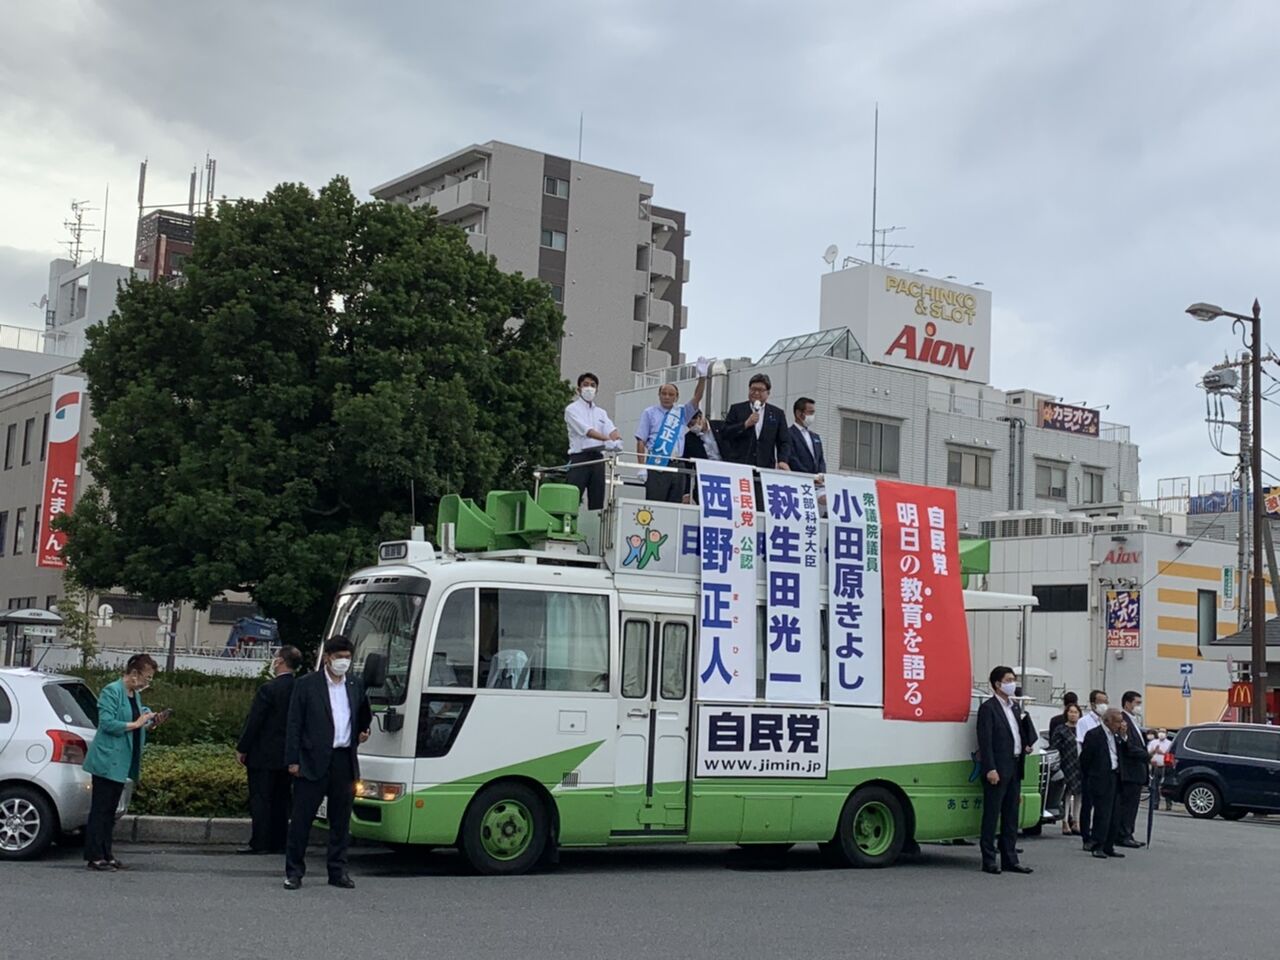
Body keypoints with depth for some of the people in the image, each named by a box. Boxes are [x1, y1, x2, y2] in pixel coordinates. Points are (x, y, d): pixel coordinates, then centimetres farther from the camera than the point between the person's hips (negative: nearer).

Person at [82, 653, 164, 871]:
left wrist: (149, 724, 4)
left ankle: (106, 855, 17)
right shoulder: (111, 691, -13)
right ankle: (94, 857, -2)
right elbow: (107, 723, -21)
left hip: (122, 762, 9)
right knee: (100, 809, -5)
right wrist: (136, 724, -20)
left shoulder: (136, 694, 14)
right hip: (107, 760, -9)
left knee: (110, 810, 12)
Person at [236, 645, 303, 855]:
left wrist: (241, 748, -5)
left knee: (260, 799, -1)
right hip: (287, 756, 6)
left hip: (264, 756, -6)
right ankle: (278, 842, 15)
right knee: (281, 800, 12)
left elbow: (254, 721, -14)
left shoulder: (268, 689, -15)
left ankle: (260, 843, -1)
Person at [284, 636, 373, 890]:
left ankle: (338, 871, 17)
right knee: (302, 818, 0)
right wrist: (292, 760, -9)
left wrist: (364, 731, 7)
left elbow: (364, 715, 29)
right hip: (313, 762, -4)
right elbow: (294, 725, -3)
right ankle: (294, 872, 9)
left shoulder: (356, 686, 11)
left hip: (345, 761, 4)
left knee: (341, 820, 9)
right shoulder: (306, 685, -2)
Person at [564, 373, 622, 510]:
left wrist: (617, 439, -23)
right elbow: (586, 430, -13)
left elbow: (611, 429, 3)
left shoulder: (601, 412, 21)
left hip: (598, 459, 5)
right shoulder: (572, 409, 3)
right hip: (580, 457, -5)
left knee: (597, 501, 2)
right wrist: (607, 439, -28)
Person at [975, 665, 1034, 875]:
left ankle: (1009, 859, 16)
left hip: (1014, 768, 9)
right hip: (997, 770, -8)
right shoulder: (988, 707, -8)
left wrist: (1025, 747, 8)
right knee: (992, 814, -3)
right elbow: (985, 741, -14)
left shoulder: (1013, 708, 18)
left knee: (1011, 816, 11)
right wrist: (990, 769, -20)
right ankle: (989, 860, 0)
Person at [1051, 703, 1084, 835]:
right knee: (1067, 793, -5)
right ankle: (1065, 823, -1)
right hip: (1067, 766, -5)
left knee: (1079, 792, 8)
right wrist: (1057, 765, -13)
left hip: (1081, 767, 5)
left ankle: (1076, 823, 16)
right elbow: (1054, 748, -4)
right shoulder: (1060, 729, -1)